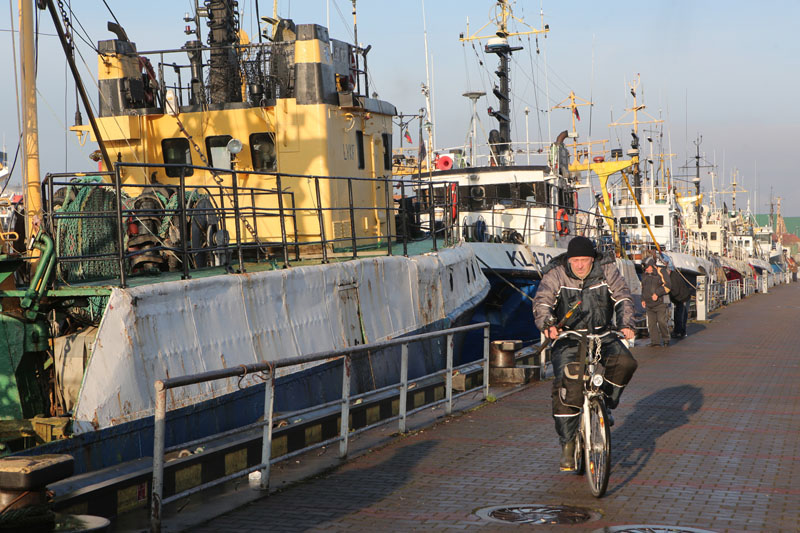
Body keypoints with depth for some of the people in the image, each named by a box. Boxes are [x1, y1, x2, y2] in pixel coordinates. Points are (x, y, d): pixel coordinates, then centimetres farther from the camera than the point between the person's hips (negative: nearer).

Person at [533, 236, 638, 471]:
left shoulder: (606, 270, -1)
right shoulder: (555, 274, -7)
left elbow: (622, 297, -6)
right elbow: (541, 302, -17)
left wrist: (626, 324, -23)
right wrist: (547, 324, -38)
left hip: (602, 335, 2)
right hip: (568, 338, -2)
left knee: (625, 362, -25)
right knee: (565, 386, -21)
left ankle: (605, 403, 4)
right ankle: (567, 445, -9)